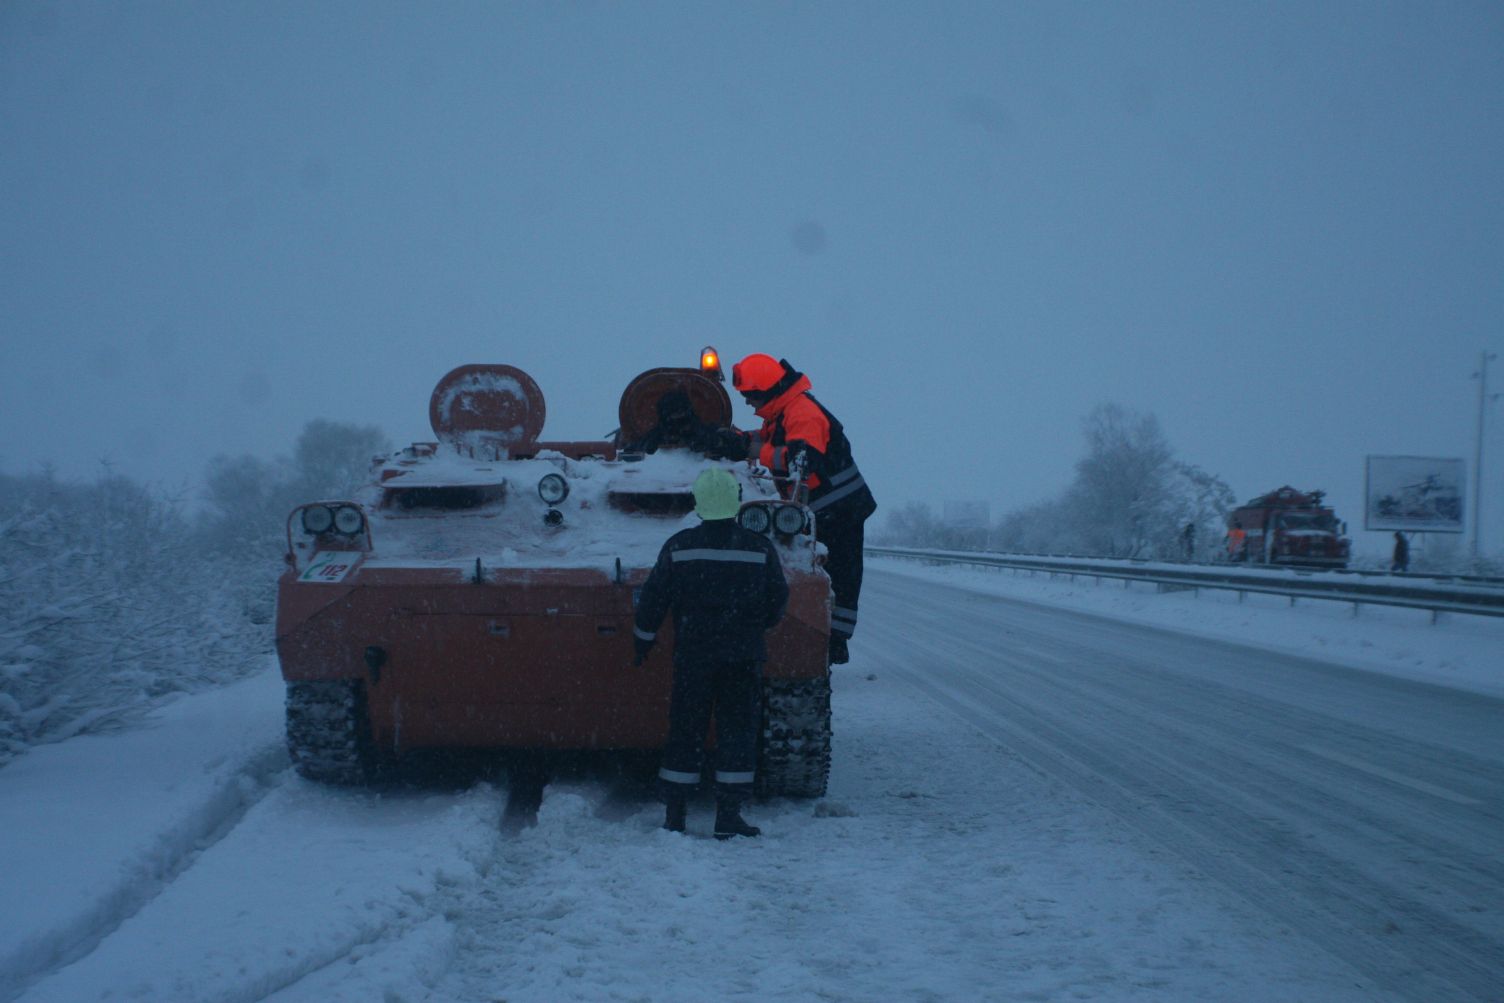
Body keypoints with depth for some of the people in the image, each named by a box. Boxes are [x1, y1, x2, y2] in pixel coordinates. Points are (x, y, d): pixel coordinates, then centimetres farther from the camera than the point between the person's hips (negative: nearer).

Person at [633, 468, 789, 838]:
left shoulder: (678, 547, -4)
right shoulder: (760, 549, -4)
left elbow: (653, 598, 1)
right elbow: (778, 600, 4)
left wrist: (643, 638, 16)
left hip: (692, 655, 1)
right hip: (743, 655, -1)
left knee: (685, 731, 8)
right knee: (738, 730, 5)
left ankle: (674, 814, 10)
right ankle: (729, 816, 1)